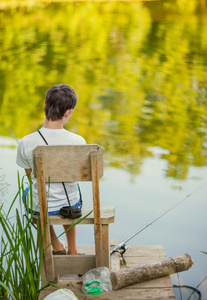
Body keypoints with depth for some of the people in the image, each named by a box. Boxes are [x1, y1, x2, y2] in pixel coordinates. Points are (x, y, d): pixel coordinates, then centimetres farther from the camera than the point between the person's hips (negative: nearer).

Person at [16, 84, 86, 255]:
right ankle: (72, 249, 44)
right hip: (71, 205, 1)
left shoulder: (26, 143, -23)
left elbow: (31, 177, -5)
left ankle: (57, 247, 35)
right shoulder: (78, 142, -23)